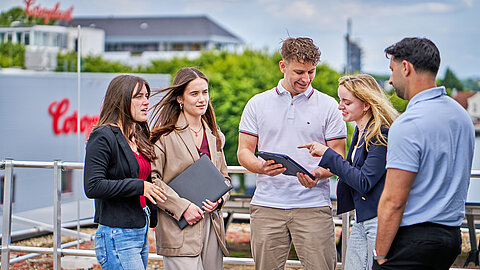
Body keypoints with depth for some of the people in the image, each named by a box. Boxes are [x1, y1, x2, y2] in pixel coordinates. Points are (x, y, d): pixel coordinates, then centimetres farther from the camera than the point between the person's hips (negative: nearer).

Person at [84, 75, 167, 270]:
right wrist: (139, 186, -19)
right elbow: (92, 187, -20)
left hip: (141, 231, 9)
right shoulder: (103, 137, -11)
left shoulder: (140, 137, 15)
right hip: (117, 237, -9)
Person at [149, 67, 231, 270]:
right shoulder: (165, 135, -5)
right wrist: (182, 207, -15)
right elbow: (151, 179, -10)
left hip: (212, 227, 6)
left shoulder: (214, 137, 15)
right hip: (178, 230, -6)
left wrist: (219, 199, 2)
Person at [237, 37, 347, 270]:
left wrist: (317, 174, -16)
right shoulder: (258, 104, 10)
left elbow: (338, 156, 5)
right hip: (267, 205, 1)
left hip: (313, 205, -1)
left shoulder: (328, 106, 6)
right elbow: (244, 151, 9)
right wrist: (262, 167, -13)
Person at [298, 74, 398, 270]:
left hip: (381, 221, -9)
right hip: (361, 222, 9)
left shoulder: (381, 135, -15)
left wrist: (328, 154, -15)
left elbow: (364, 183, -19)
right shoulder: (360, 132, 13)